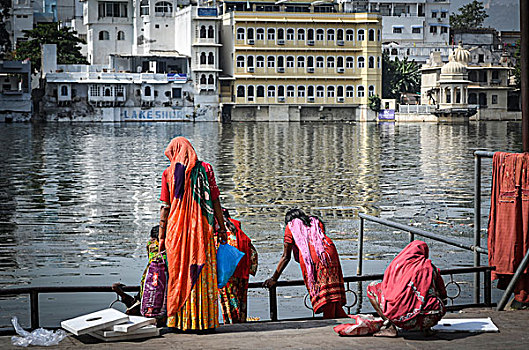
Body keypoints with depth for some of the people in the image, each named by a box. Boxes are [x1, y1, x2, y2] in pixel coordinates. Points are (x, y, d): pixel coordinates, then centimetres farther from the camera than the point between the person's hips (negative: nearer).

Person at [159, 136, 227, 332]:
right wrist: (222, 228, 8)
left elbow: (165, 207, 0)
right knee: (203, 275, 5)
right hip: (202, 230, 0)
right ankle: (205, 321, 6)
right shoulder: (205, 169, 2)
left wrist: (162, 236, 5)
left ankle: (181, 321, 7)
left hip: (177, 231, 0)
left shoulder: (169, 173, 1)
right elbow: (215, 202, 1)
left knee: (179, 274, 7)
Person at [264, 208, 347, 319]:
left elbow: (286, 257, 17)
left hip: (309, 256, -3)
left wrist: (274, 278, 19)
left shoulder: (291, 226, 22)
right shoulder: (316, 221, 33)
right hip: (328, 251, 3)